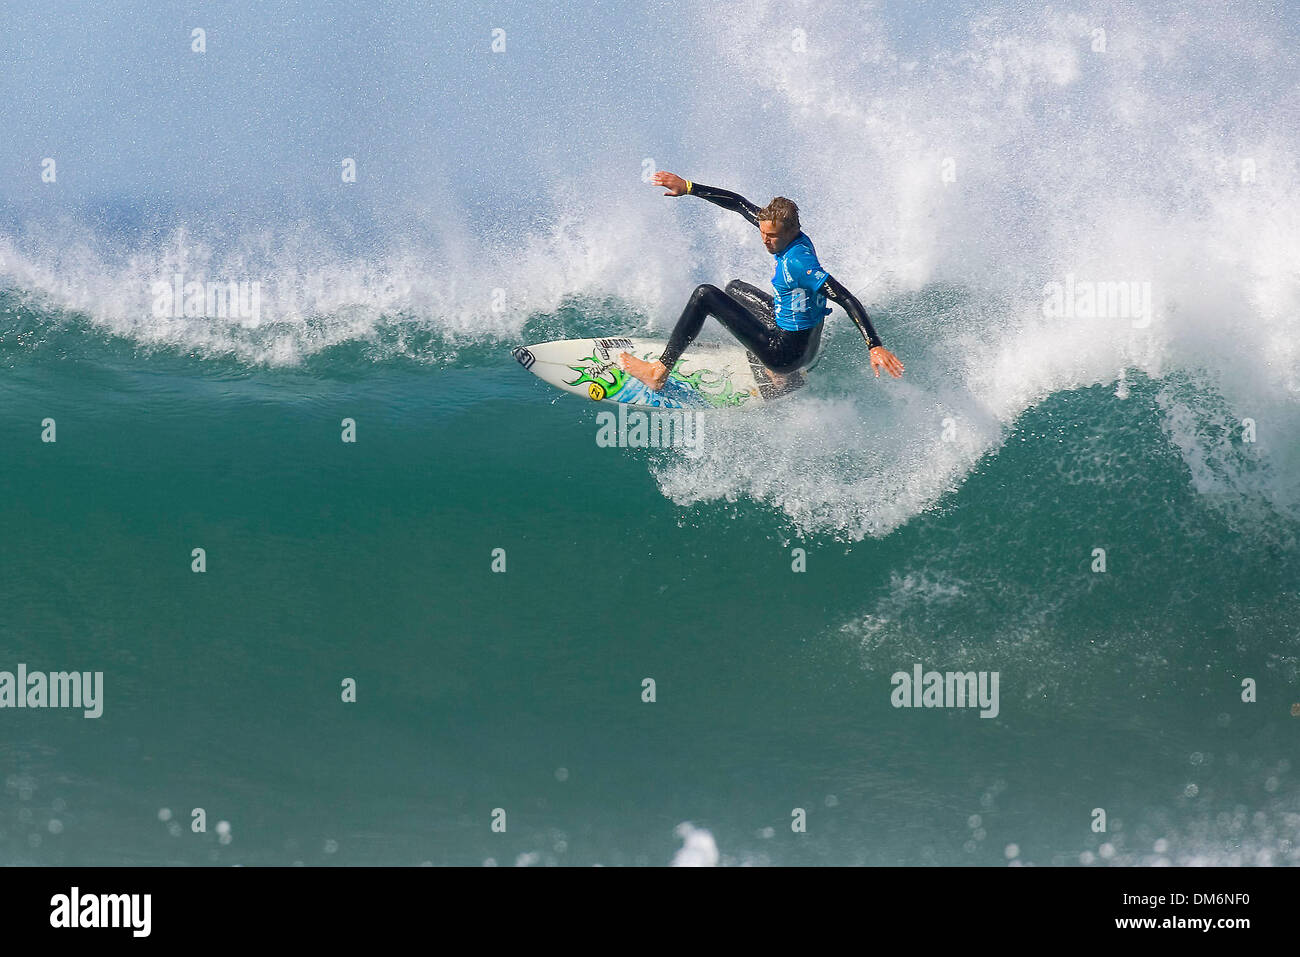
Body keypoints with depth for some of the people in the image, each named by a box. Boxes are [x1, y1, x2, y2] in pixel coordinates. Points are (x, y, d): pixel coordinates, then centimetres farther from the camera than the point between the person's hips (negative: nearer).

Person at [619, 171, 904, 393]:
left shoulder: (798, 260, -29)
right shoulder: (781, 227, -4)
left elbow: (846, 299, -34)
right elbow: (739, 204, 6)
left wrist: (875, 347, -41)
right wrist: (688, 187, 2)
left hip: (790, 351, -10)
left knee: (705, 295, -13)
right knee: (735, 288, 37)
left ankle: (659, 372, -9)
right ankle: (776, 371, 21)